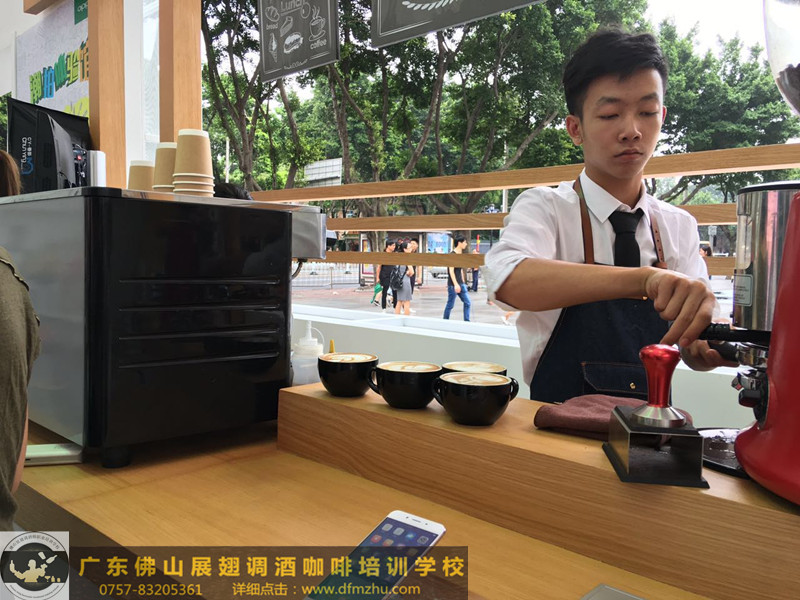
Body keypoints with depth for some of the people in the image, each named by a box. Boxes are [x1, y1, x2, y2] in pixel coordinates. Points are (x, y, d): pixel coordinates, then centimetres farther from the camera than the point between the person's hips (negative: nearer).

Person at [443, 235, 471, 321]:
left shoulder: (461, 255, 12)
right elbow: (451, 271, -18)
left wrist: (463, 283, 18)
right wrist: (456, 284, -23)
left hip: (461, 284, 8)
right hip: (453, 285, -8)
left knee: (467, 302, 4)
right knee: (450, 305, 0)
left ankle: (466, 321, 10)